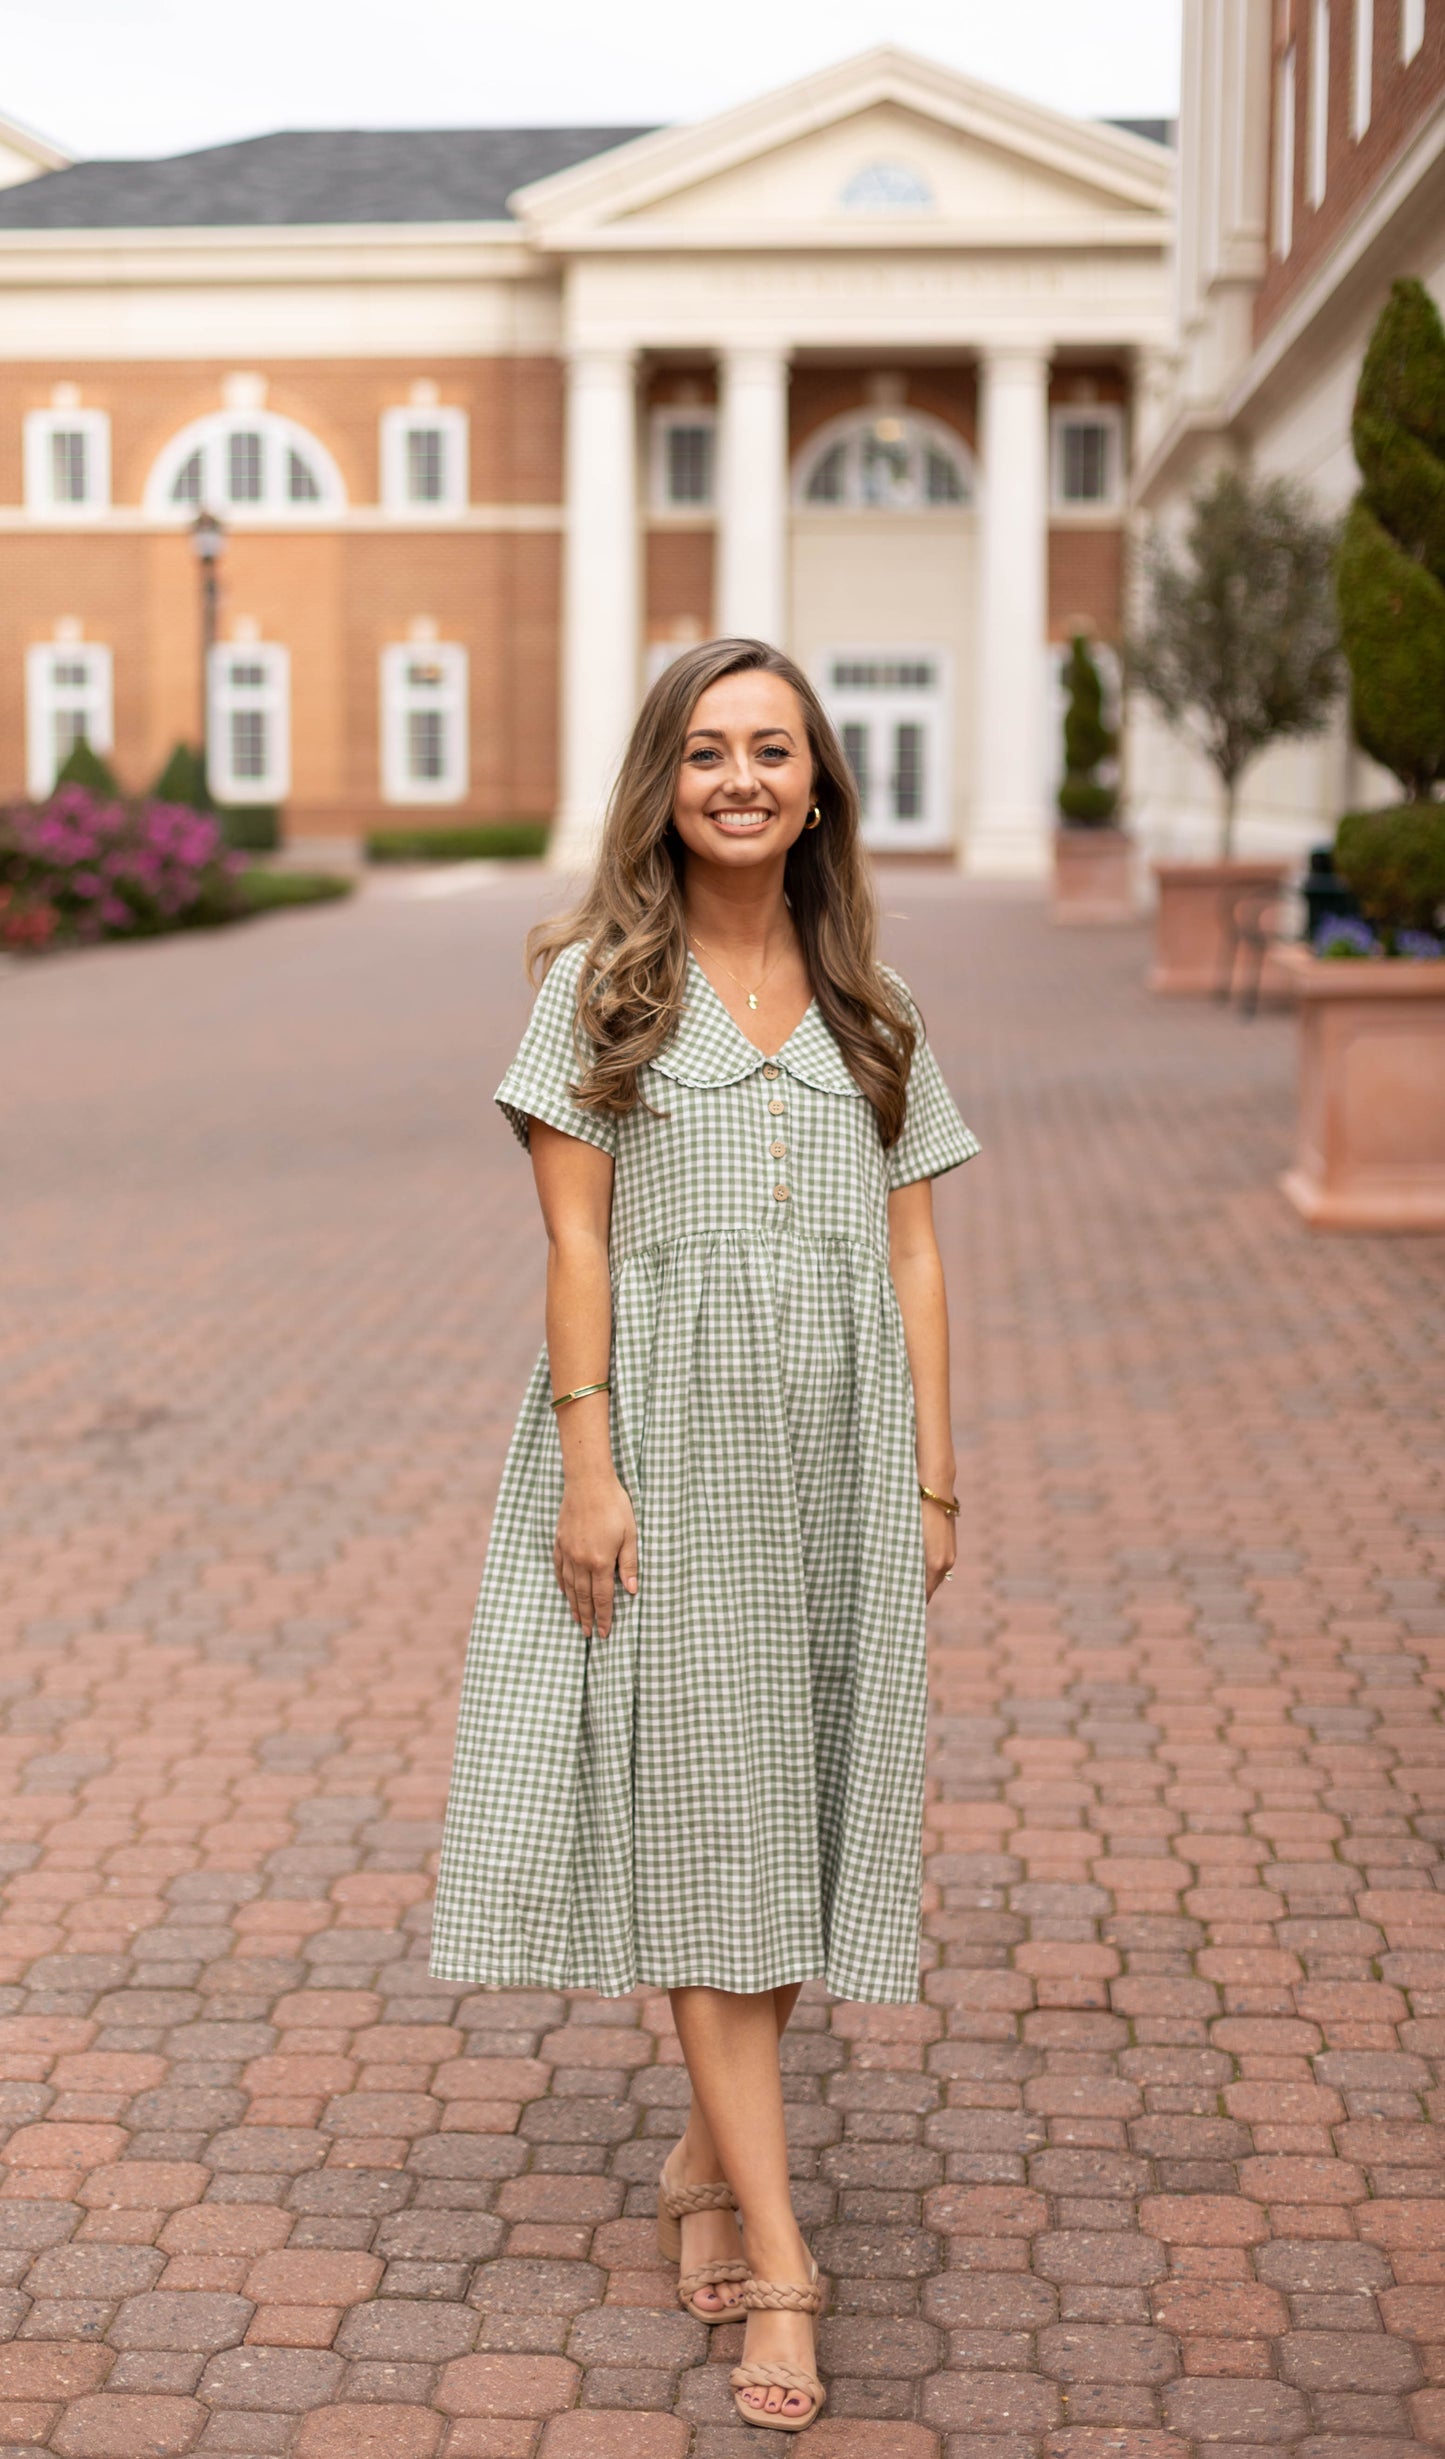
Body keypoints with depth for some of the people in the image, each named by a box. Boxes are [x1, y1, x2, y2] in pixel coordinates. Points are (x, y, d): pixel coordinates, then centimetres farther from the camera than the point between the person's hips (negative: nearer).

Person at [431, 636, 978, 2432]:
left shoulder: (868, 1003, 12)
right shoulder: (602, 981, 2)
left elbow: (912, 1252, 10)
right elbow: (576, 1237, -4)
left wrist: (934, 1475, 5)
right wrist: (586, 1467, -12)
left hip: (837, 1433, 4)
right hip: (672, 1427, -4)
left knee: (802, 1797, 6)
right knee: (701, 1806, -4)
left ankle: (710, 2158, 25)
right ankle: (779, 2259, -2)